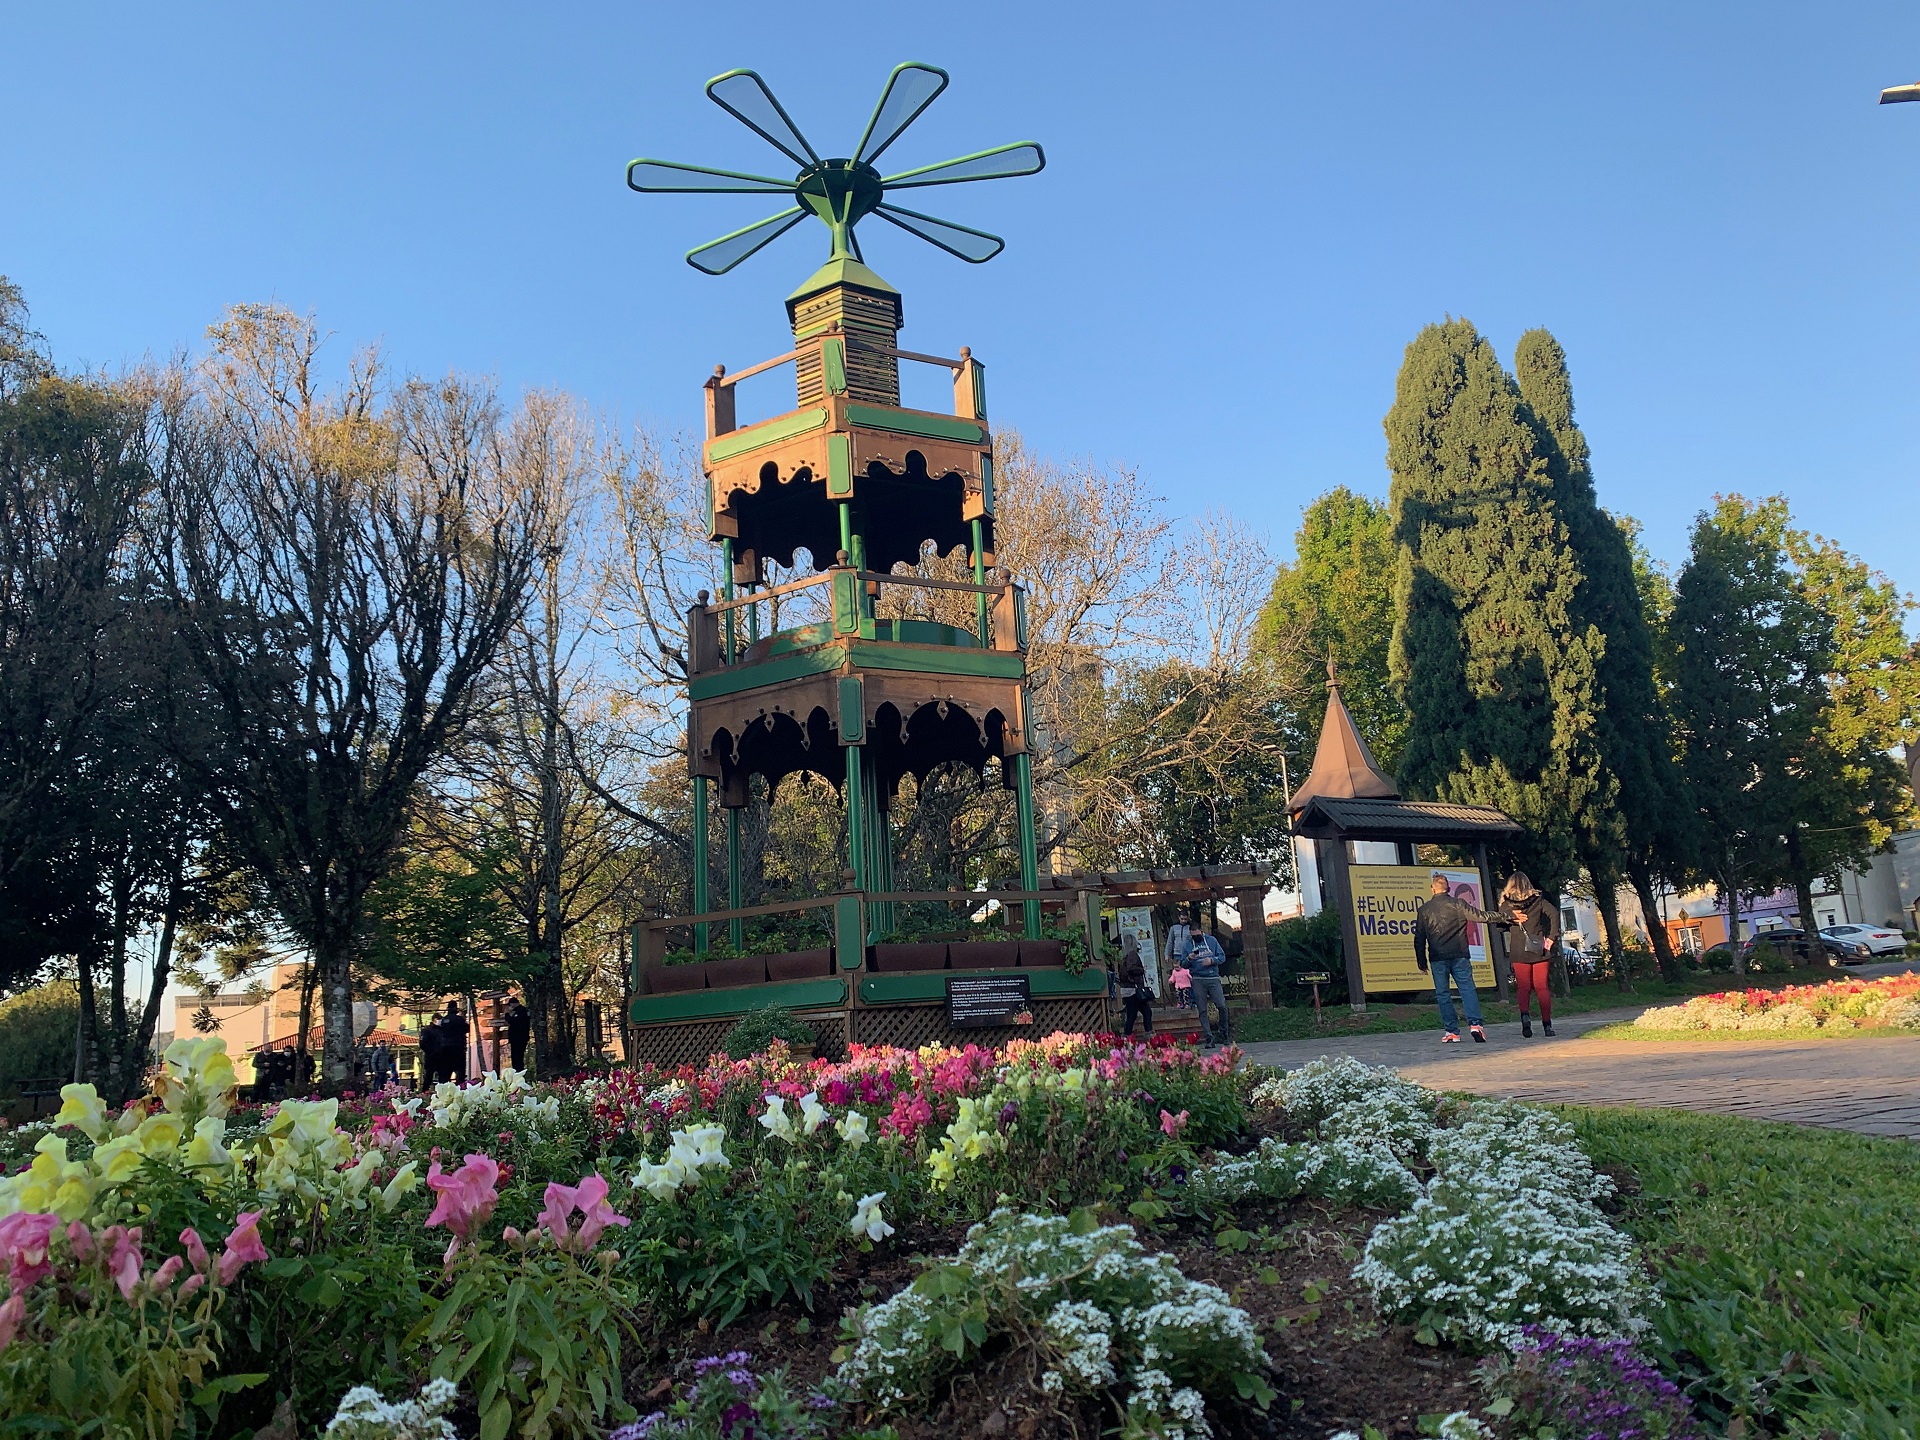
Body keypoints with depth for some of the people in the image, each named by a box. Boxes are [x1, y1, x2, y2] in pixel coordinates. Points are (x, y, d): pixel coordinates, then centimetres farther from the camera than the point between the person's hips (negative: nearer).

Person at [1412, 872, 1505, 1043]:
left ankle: (1452, 1031, 2)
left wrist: (1422, 963, 13)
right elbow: (1480, 916, -2)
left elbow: (1419, 939, 7)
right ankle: (1475, 1024, -19)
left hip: (1437, 958, 0)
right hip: (1459, 955, 0)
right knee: (1467, 988, -1)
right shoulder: (1457, 904, 2)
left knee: (1442, 994, 5)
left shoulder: (1423, 910, 6)